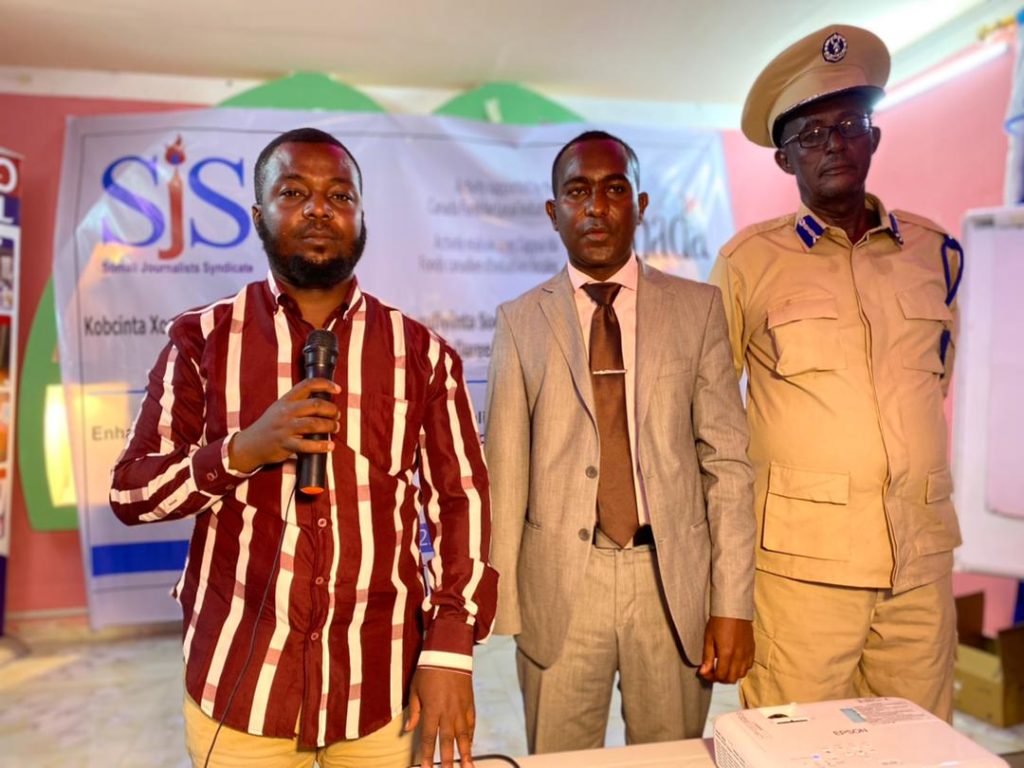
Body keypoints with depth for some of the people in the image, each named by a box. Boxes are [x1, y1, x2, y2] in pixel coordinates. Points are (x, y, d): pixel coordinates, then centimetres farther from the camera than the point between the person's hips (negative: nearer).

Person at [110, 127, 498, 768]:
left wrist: (451, 648, -10)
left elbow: (462, 498, -3)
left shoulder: (422, 353, -2)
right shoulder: (203, 339, -1)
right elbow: (130, 491, -1)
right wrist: (243, 450, -18)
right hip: (236, 681, 1)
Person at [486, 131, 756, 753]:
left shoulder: (698, 308, 4)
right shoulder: (520, 321, 3)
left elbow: (727, 459, 1)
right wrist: (500, 603, -2)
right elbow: (505, 470, 0)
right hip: (559, 586, 0)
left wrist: (734, 604, -3)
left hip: (673, 583, 1)